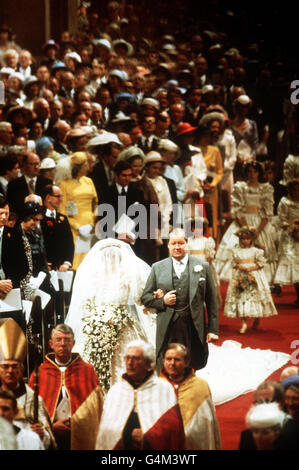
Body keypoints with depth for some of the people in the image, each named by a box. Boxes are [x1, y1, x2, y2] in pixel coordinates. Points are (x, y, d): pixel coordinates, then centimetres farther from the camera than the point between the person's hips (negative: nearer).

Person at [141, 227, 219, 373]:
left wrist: (213, 329, 3)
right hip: (167, 331, 0)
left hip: (194, 329, 0)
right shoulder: (158, 268, 10)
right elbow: (145, 297, 13)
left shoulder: (202, 267, 8)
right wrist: (162, 301, -7)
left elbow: (211, 300, 8)